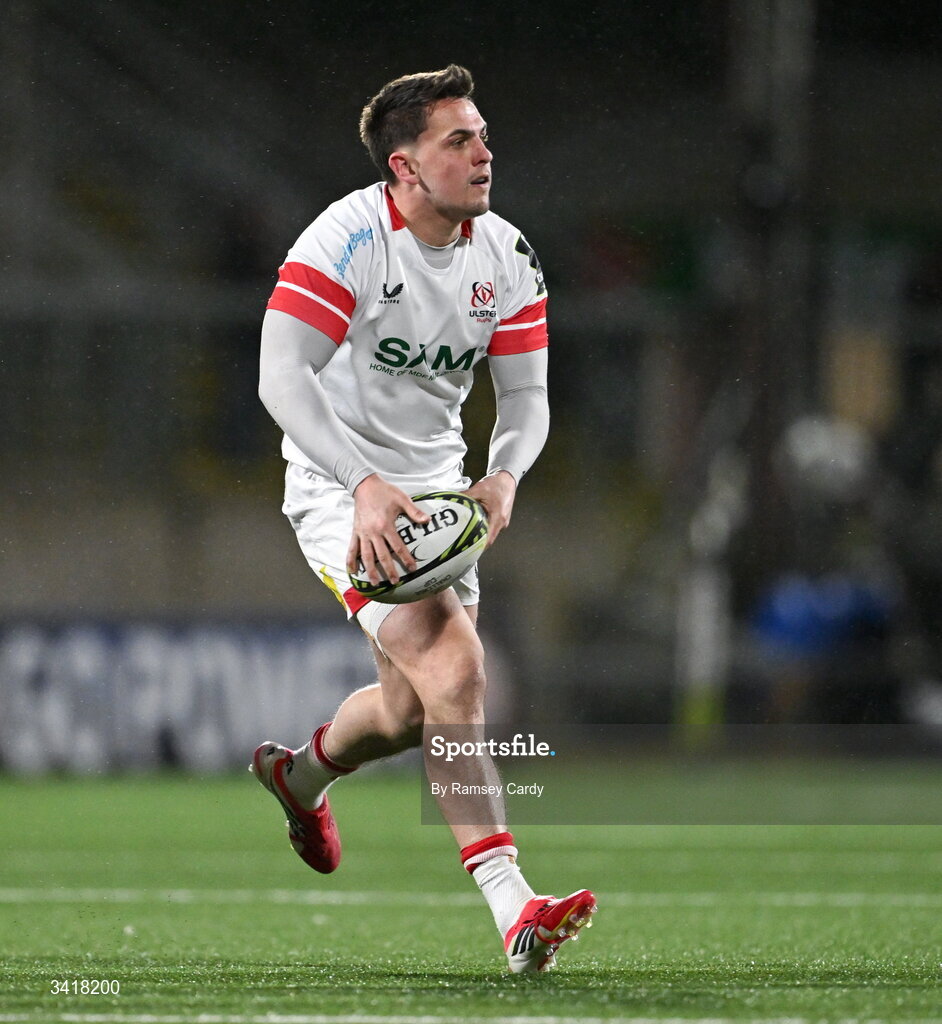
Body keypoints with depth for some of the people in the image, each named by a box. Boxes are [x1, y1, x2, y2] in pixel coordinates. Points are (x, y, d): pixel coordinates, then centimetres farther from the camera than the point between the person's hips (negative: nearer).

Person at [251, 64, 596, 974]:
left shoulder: (507, 258, -1)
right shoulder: (347, 238, -20)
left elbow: (525, 395, 3)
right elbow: (281, 377, -28)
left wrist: (504, 476, -20)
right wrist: (367, 486, -39)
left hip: (436, 487, 7)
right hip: (338, 490, -7)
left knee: (413, 709, 14)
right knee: (455, 668, -24)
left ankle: (299, 772, 50)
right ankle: (512, 907, -27)